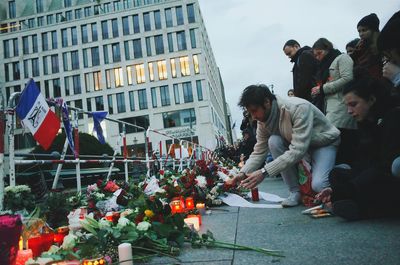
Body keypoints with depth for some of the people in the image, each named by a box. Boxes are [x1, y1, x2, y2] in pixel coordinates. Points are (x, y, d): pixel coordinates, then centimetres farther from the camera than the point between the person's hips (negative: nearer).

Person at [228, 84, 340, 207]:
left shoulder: (299, 108, -34)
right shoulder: (263, 120, -12)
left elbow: (298, 150, -39)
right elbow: (259, 151, -6)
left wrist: (264, 172, -43)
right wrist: (243, 173, -23)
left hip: (325, 143, -6)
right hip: (296, 144, 6)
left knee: (318, 185, -31)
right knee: (274, 141, -26)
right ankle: (295, 191, -12)